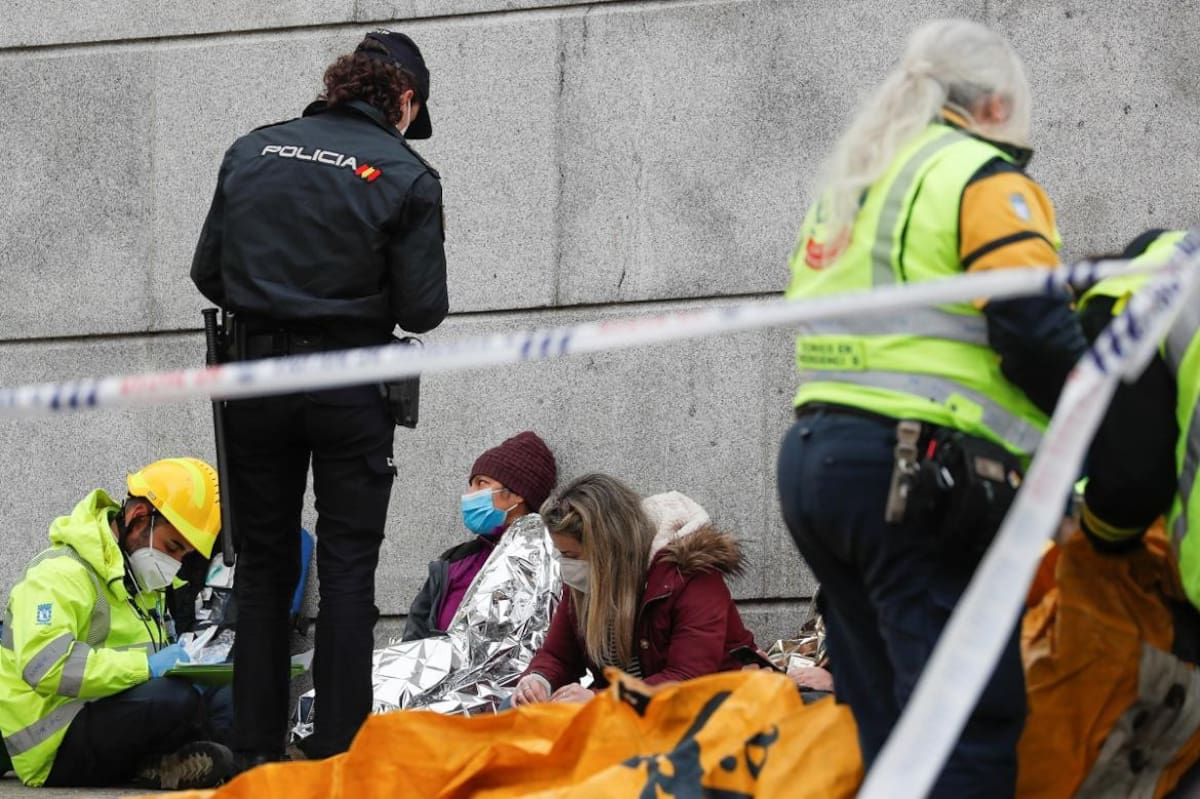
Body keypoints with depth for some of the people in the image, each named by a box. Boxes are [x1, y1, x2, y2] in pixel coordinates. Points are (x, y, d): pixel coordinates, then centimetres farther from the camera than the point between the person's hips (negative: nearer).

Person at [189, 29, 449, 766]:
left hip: (254, 377, 3)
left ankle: (256, 747, 12)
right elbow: (422, 310, -8)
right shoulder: (406, 175, -7)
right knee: (347, 571, 3)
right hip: (350, 387, -3)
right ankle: (339, 751, -1)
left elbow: (209, 275, 5)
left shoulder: (251, 153, 3)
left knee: (262, 567, 12)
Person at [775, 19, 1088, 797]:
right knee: (973, 726, -12)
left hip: (811, 458, 8)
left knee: (886, 724, 10)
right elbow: (1036, 332, -12)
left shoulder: (842, 191, 24)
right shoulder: (983, 178, -2)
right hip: (919, 475, -8)